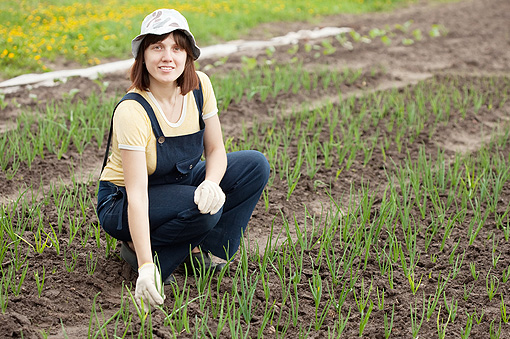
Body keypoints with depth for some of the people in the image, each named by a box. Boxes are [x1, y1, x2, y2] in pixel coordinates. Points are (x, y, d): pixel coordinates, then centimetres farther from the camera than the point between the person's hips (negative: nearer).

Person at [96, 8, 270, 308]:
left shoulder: (200, 87, -13)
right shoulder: (131, 111, -30)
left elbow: (216, 150, -4)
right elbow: (137, 194, -34)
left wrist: (211, 183, -28)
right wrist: (146, 267, -41)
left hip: (181, 182, 7)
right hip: (121, 204, -6)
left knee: (255, 165, -11)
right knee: (205, 211, -33)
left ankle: (207, 249, -6)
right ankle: (138, 249, -9)